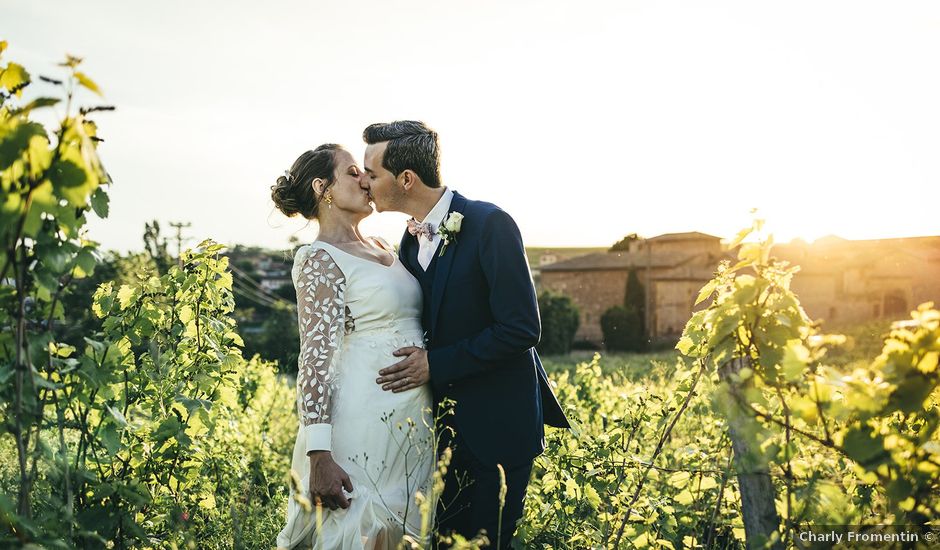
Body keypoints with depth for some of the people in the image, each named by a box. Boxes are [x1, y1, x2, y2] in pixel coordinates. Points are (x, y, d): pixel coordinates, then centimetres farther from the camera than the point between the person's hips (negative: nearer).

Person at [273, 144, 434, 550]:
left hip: (413, 424, 8)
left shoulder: (384, 249, 15)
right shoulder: (320, 259, -8)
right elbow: (316, 360, -16)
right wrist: (320, 458, -22)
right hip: (364, 426, -8)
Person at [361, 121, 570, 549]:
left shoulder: (490, 225, -17)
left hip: (498, 423, -6)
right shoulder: (410, 241, 7)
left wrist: (435, 365, -19)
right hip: (445, 421, 7)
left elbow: (520, 329, -21)